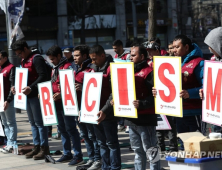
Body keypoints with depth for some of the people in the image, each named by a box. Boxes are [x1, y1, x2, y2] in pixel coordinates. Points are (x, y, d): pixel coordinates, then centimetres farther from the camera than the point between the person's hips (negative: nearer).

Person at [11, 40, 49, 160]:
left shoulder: (36, 59, -10)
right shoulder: (24, 61, 18)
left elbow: (43, 76, -19)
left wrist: (31, 88, -27)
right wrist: (16, 87, 8)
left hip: (36, 95, -9)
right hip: (27, 95, 9)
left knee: (39, 122, -6)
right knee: (33, 123, 13)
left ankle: (44, 148, -1)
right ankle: (37, 147, 19)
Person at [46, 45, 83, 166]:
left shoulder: (67, 67, -12)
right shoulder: (55, 69, 16)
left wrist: (61, 94, -26)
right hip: (57, 103, 9)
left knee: (70, 129, -6)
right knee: (62, 128, 13)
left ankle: (78, 155, -2)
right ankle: (67, 154, 21)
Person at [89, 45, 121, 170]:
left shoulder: (111, 69, -12)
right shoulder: (94, 68, 12)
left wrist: (105, 110, -25)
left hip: (108, 113, -8)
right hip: (95, 112, 8)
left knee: (111, 143, -1)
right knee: (102, 143, 13)